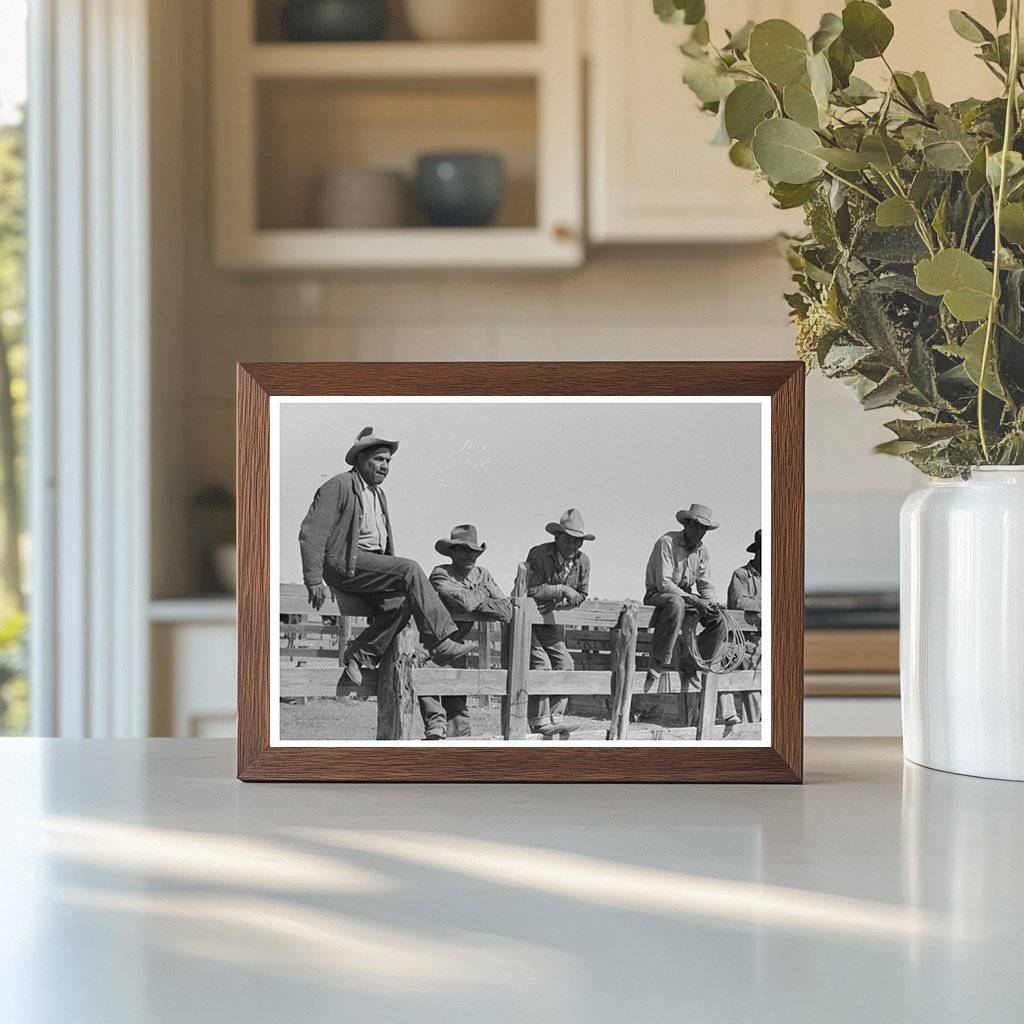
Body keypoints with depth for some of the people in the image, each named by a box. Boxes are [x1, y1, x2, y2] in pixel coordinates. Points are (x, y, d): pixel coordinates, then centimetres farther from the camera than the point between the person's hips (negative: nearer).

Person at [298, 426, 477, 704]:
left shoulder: (377, 493, 23)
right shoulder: (339, 486, -4)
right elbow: (311, 532, -10)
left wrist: (397, 578, 16)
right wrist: (314, 580, -17)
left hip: (372, 563, 9)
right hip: (345, 563, -9)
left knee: (401, 602, -20)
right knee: (410, 570, -25)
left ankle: (359, 654, -8)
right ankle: (441, 643, -29)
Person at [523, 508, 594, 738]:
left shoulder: (582, 562, -1)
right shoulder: (538, 555, -19)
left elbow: (581, 596, 4)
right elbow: (529, 590, -26)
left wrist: (560, 602, -15)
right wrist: (562, 589, -27)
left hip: (553, 625, 6)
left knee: (564, 663, -6)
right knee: (540, 661, -18)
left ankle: (555, 716, 2)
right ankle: (539, 719, -14)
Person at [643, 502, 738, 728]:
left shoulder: (702, 551, 7)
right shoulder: (666, 543, -16)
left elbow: (705, 583, 7)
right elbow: (664, 584, -23)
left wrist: (712, 603, -15)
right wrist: (694, 601, -29)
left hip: (687, 597, 7)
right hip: (658, 596, -7)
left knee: (720, 621, -17)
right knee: (676, 604, -42)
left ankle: (690, 667, -4)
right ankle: (657, 666, -38)